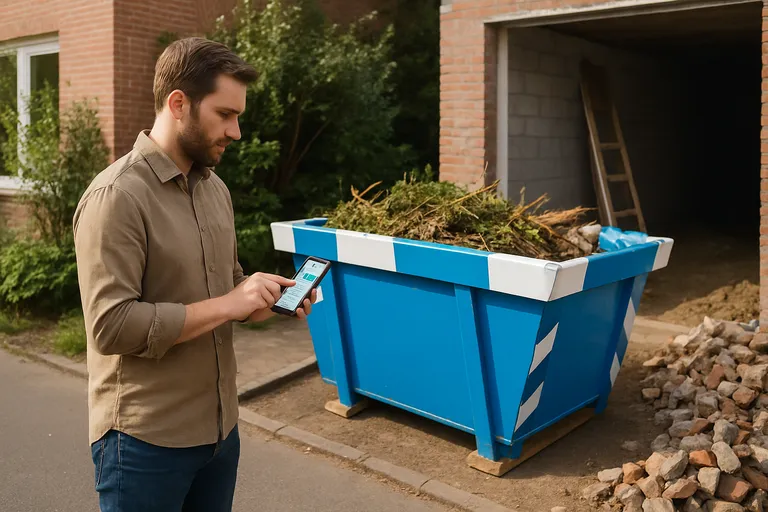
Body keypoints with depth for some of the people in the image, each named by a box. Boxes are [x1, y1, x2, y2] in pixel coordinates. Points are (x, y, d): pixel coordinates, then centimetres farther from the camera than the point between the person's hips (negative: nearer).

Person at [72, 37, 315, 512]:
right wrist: (228, 305, -22)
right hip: (145, 440, -7)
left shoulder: (215, 187, 7)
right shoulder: (117, 196, -18)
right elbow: (111, 325, -24)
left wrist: (268, 294, -3)